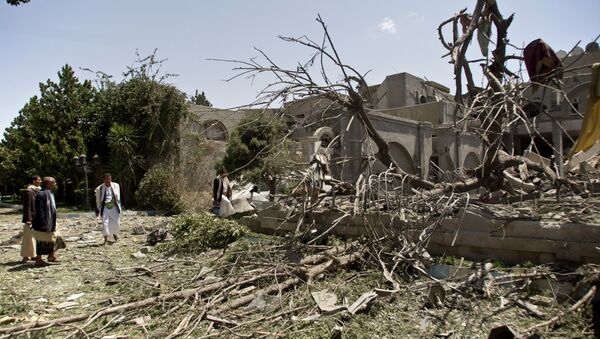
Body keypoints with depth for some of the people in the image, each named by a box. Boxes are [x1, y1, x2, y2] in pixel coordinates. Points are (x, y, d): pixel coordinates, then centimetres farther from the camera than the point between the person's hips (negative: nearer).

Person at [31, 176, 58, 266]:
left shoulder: (50, 193, 11)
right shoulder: (41, 194, -19)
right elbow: (39, 210, -22)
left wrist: (54, 223, 21)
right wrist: (43, 222, -23)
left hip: (50, 223, 10)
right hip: (43, 223, -10)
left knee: (50, 240, 16)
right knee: (41, 242, 0)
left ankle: (51, 256, 27)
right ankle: (38, 260, 10)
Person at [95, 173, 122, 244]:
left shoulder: (116, 186, -1)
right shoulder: (100, 188, -8)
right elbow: (98, 200, 2)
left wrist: (119, 206, 12)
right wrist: (97, 210, 6)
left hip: (114, 207, 2)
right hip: (105, 207, -2)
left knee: (116, 222, 7)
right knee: (105, 222, -7)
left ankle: (114, 234, 37)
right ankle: (106, 239, 5)